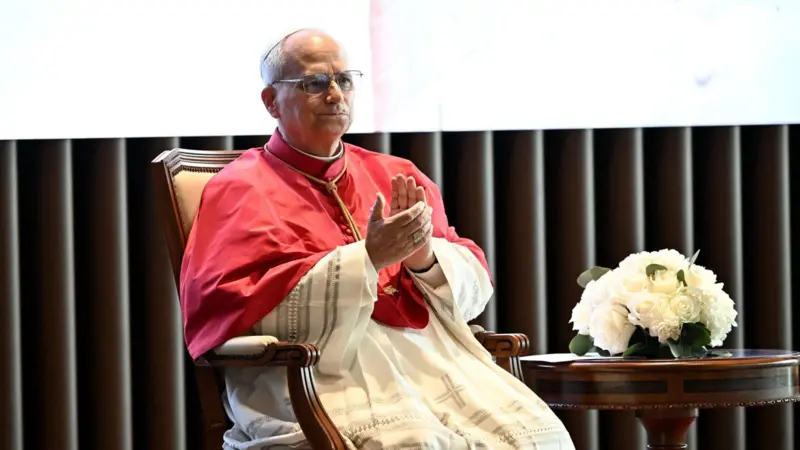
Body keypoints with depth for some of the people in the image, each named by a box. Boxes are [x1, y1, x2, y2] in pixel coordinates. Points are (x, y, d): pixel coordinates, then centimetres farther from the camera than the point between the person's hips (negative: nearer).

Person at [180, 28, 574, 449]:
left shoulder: (396, 177, 20)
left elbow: (474, 288, 17)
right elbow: (254, 308, -9)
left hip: (431, 355, 6)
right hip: (322, 372, -5)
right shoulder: (242, 190, 5)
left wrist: (426, 258, -6)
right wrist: (367, 257, -16)